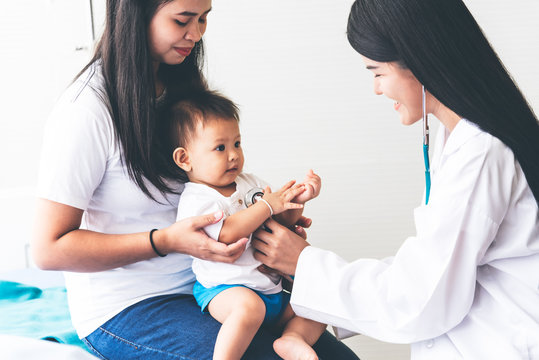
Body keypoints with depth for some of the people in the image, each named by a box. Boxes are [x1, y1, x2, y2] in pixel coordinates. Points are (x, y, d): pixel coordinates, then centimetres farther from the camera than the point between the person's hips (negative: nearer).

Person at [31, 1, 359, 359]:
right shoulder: (87, 111, -17)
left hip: (204, 283, 7)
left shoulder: (184, 84, 7)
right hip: (123, 307, -6)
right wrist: (165, 241, -23)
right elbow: (48, 249, -17)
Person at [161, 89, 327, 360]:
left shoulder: (250, 183, 13)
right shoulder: (195, 199, -10)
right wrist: (267, 205, -19)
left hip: (271, 290, 8)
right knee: (249, 306, -39)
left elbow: (282, 221, 17)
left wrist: (297, 199, -4)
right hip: (224, 289, -8)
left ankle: (293, 337, -13)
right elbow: (227, 233, -26)